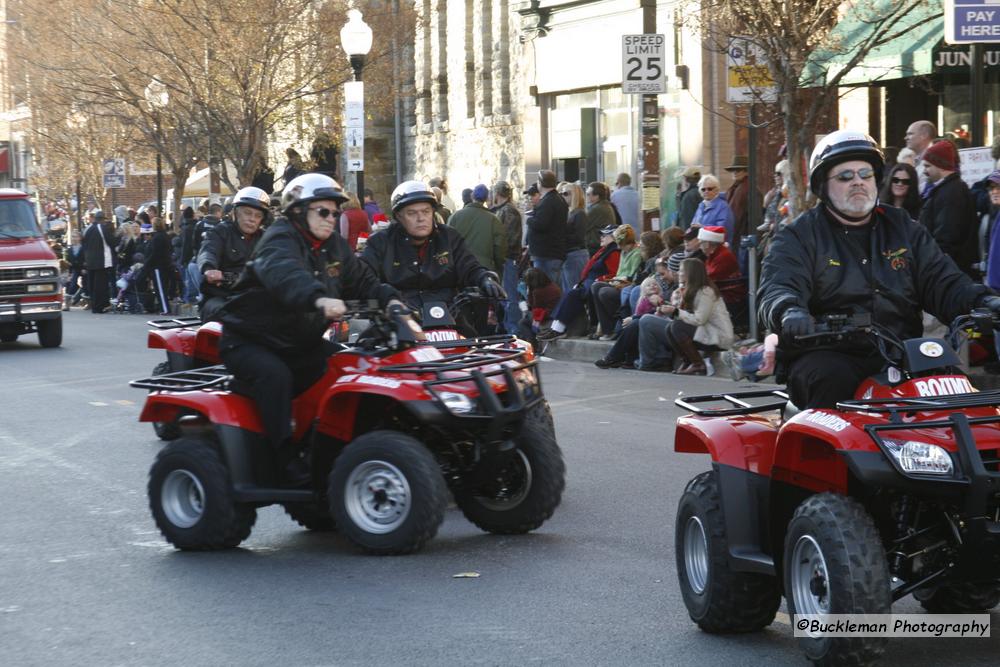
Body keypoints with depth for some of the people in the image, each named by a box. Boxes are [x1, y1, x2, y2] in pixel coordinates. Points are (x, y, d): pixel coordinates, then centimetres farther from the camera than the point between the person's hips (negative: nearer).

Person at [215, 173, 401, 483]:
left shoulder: (334, 247, 7)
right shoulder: (280, 241, -20)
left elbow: (362, 280, 8)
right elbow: (285, 274, -43)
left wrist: (389, 299, -15)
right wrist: (319, 299, -63)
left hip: (301, 344, 8)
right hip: (249, 341, -8)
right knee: (275, 376, -34)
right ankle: (287, 458, -34)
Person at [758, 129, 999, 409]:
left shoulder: (903, 228, 21)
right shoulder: (799, 236, 7)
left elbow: (942, 282, 16)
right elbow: (776, 291, -9)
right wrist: (790, 312, -34)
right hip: (827, 357, -3)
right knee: (833, 381, -37)